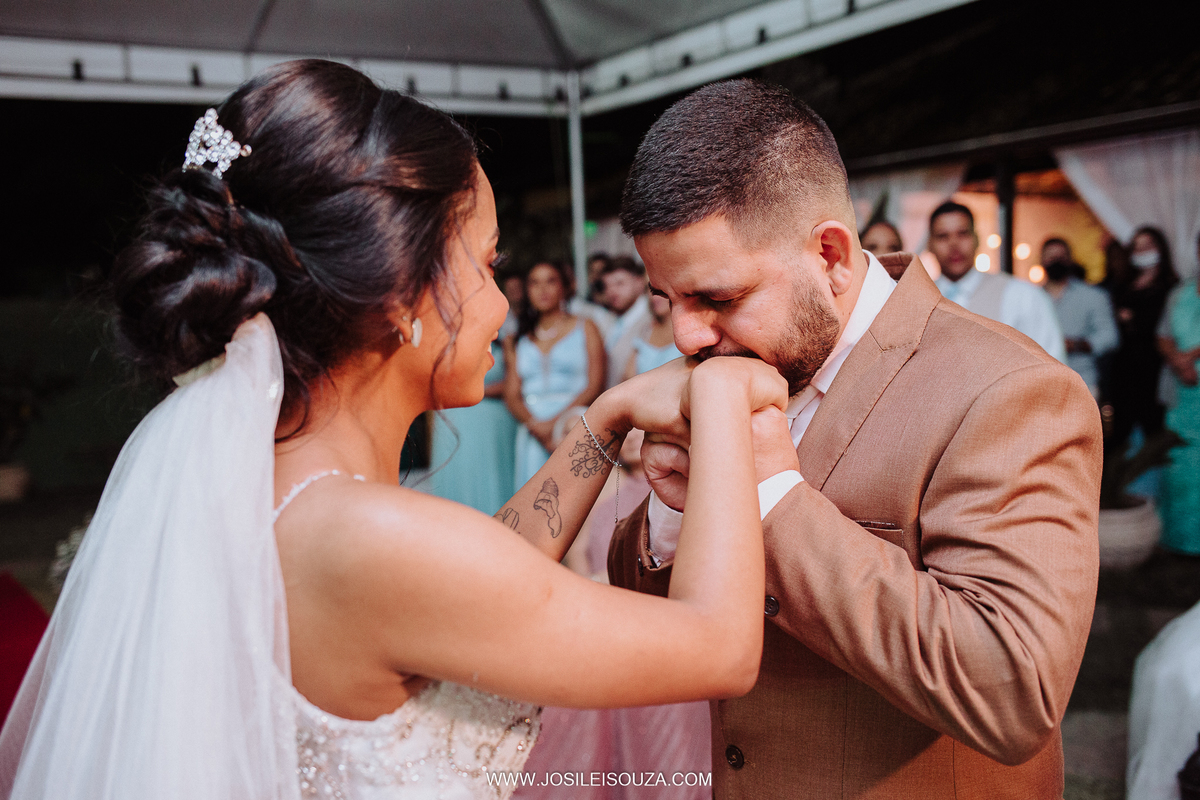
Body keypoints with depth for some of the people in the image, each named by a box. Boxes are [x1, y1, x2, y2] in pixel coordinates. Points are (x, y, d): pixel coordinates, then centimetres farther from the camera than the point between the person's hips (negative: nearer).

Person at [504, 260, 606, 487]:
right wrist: (535, 425, -11)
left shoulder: (585, 328, 10)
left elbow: (595, 387, 0)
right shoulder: (518, 340, 18)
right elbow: (512, 395, 9)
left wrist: (555, 422, -11)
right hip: (533, 438, 2)